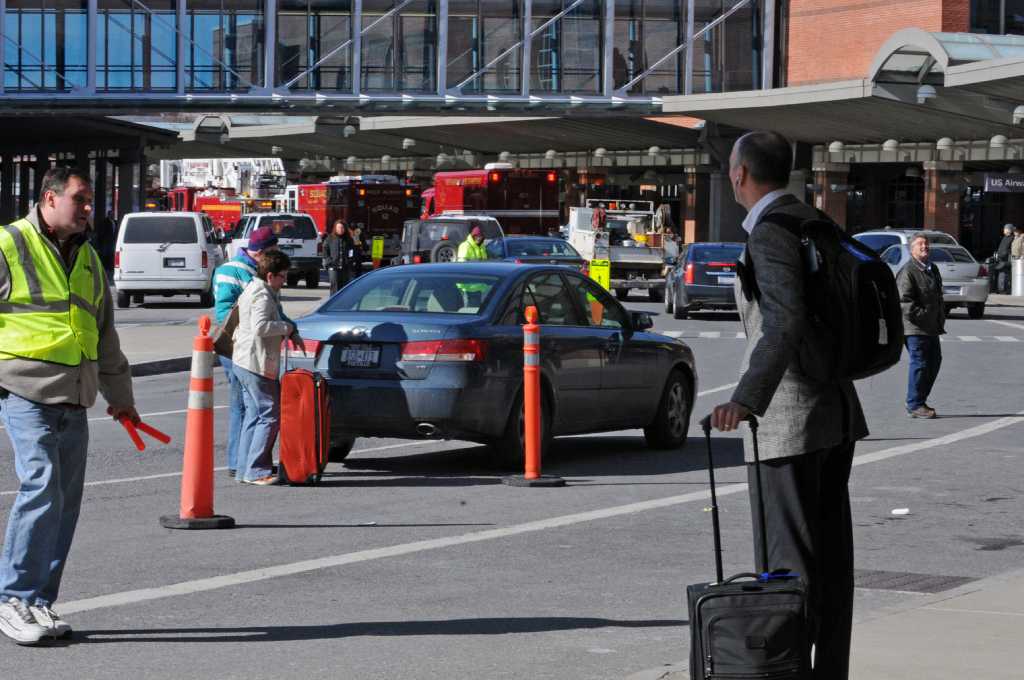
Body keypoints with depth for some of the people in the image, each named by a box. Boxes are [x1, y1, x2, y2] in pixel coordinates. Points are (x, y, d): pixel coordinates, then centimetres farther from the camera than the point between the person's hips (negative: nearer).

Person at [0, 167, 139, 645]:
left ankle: (40, 602, 12)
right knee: (41, 488, -16)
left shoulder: (88, 259, 19)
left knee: (65, 501, 5)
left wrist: (120, 397, 30)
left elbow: (106, 337, 28)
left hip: (73, 401, 7)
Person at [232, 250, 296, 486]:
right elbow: (260, 326, -29)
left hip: (243, 362, 11)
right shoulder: (263, 296, -16)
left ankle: (245, 469, 16)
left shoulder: (252, 290, 17)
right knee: (269, 416, -7)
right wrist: (286, 327, -17)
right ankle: (256, 470, -8)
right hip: (257, 365, -11)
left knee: (253, 416, 14)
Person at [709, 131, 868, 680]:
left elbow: (786, 321, -30)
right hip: (836, 408, 9)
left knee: (785, 559, -6)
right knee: (829, 557, 10)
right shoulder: (814, 222, 14)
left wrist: (744, 400, -39)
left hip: (787, 419, -9)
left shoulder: (770, 232, -16)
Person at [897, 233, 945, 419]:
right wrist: (920, 315, -21)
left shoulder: (932, 269, 17)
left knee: (934, 362, 14)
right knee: (920, 364, -6)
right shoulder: (908, 271, -13)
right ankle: (915, 405, 2)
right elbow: (904, 299, -20)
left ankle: (918, 400, 24)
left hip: (931, 327, 9)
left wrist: (940, 318, 19)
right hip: (915, 328, -9)